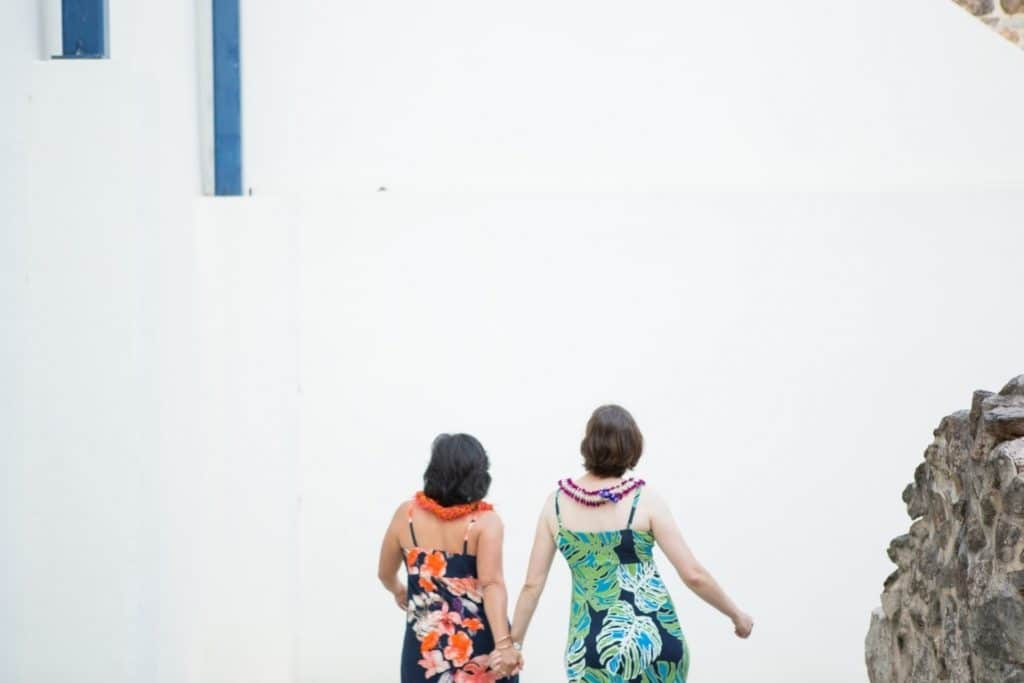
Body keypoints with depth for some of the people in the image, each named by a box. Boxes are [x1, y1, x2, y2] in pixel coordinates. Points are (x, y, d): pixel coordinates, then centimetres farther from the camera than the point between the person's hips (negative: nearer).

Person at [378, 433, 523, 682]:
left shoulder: (407, 515, -3)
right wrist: (504, 644, -32)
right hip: (479, 649, -2)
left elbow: (386, 573, 12)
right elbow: (492, 584, -24)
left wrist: (398, 590, 34)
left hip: (425, 649, 2)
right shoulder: (485, 521, -11)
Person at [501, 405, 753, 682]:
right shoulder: (644, 500, -6)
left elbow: (532, 584, 4)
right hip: (654, 638, 0)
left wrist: (513, 643, 15)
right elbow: (693, 575, -6)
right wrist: (737, 615, 8)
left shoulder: (556, 504, 1)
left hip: (591, 647, 1)